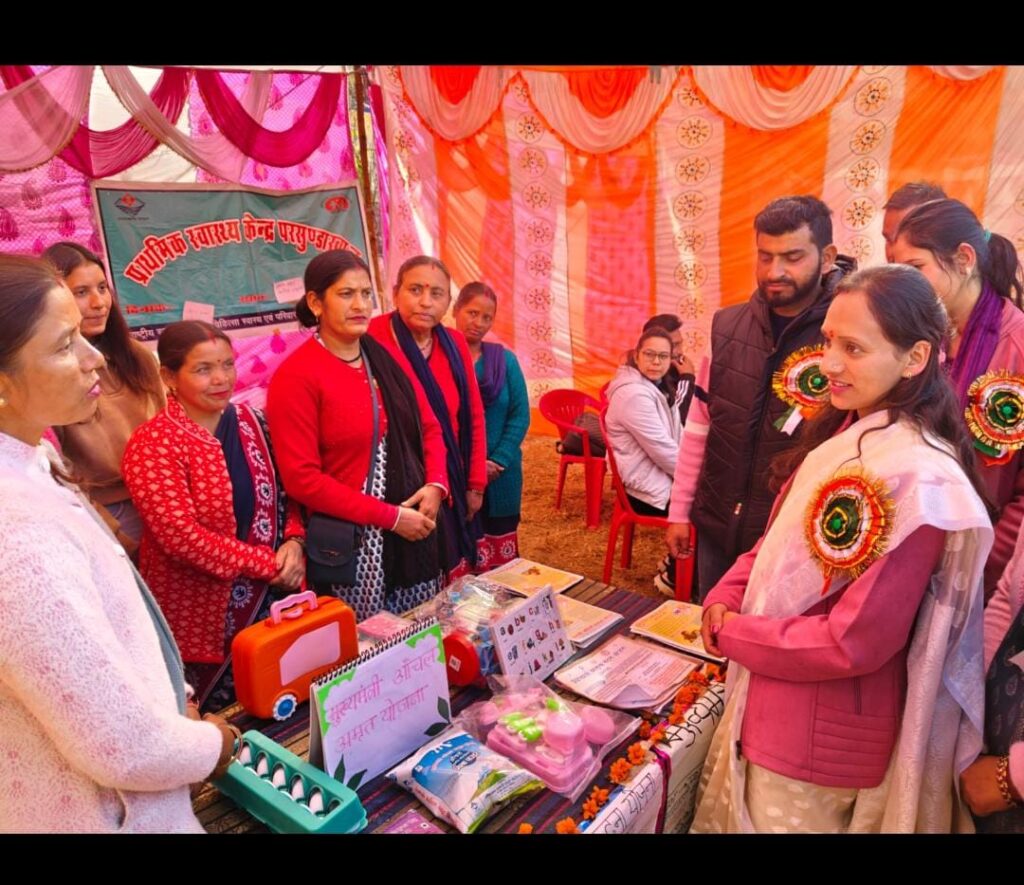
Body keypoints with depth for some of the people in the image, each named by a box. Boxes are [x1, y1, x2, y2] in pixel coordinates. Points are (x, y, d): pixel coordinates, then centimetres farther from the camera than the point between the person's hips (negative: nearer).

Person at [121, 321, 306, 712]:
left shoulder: (250, 421, 2)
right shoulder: (153, 444, -15)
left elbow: (281, 493, 10)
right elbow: (182, 537, -20)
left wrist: (293, 542, -8)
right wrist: (270, 563, -18)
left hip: (265, 597, 5)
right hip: (200, 610, -5)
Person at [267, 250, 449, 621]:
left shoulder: (388, 357, 7)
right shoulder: (295, 376, -10)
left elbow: (429, 428, 13)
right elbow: (301, 478, -14)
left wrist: (436, 485, -7)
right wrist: (390, 517, -14)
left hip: (416, 529, 6)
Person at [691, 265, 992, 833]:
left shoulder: (915, 478, -27)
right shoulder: (844, 434, 2)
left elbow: (855, 641, -27)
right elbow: (780, 539, 9)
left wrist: (732, 634, -15)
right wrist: (726, 597, -8)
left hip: (821, 738, -8)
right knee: (733, 816, 26)